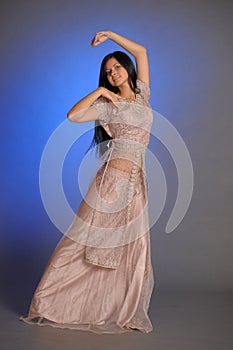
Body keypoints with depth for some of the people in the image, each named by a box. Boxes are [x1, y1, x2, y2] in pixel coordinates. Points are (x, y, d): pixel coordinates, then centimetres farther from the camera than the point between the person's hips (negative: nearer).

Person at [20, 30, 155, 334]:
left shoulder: (142, 94, 16)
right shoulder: (108, 105, 6)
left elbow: (141, 51, 15)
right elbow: (73, 115, -9)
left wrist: (110, 34, 15)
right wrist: (100, 90, -2)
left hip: (136, 184, 4)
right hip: (111, 178, -3)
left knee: (132, 251, 3)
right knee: (84, 241, -2)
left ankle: (126, 313, 13)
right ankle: (49, 304, 8)